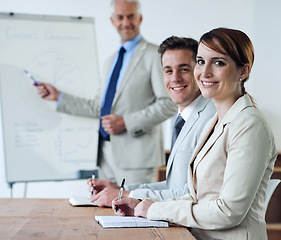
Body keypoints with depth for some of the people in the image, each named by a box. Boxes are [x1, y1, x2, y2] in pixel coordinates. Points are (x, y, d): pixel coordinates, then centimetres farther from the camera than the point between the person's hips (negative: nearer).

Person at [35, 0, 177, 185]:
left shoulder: (155, 55, -4)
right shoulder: (111, 61, 21)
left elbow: (169, 104, -12)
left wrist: (126, 122, -15)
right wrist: (58, 97, 17)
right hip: (107, 155, 7)